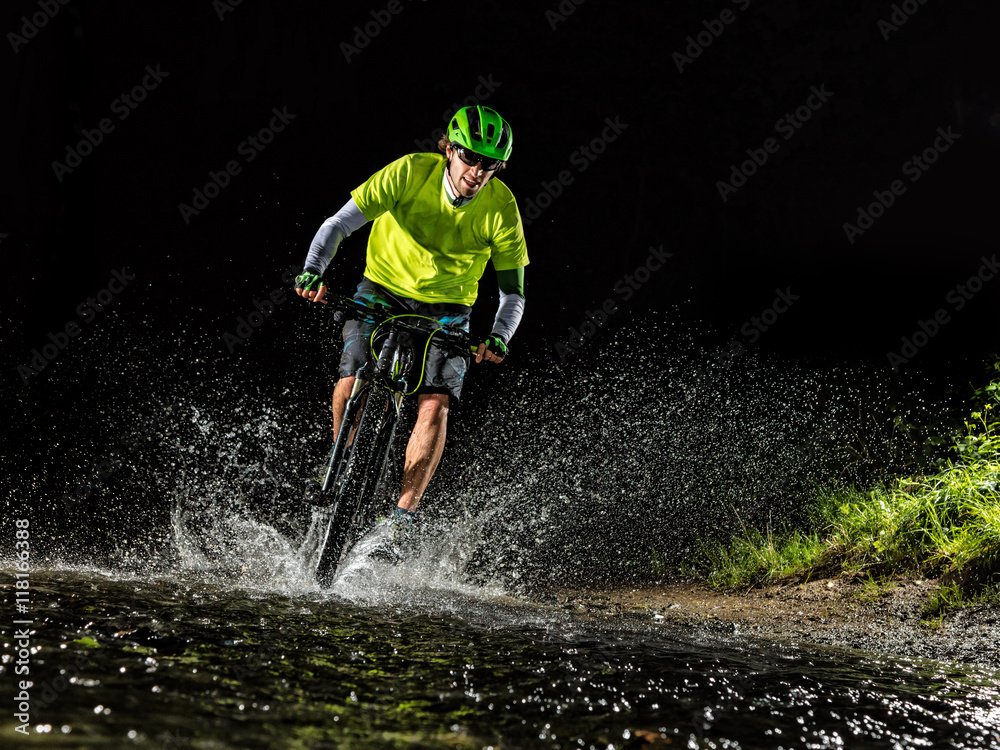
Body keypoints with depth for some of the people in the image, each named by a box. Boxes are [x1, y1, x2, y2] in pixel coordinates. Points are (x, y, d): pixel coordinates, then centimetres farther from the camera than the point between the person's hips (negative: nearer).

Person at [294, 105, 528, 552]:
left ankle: (401, 521, -13)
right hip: (383, 290, 0)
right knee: (352, 384, -21)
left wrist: (499, 338, -30)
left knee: (434, 405, -20)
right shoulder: (411, 173, -20)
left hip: (447, 309, 0)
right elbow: (339, 224, -20)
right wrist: (312, 271, -37)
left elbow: (512, 292, -11)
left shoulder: (501, 208, -17)